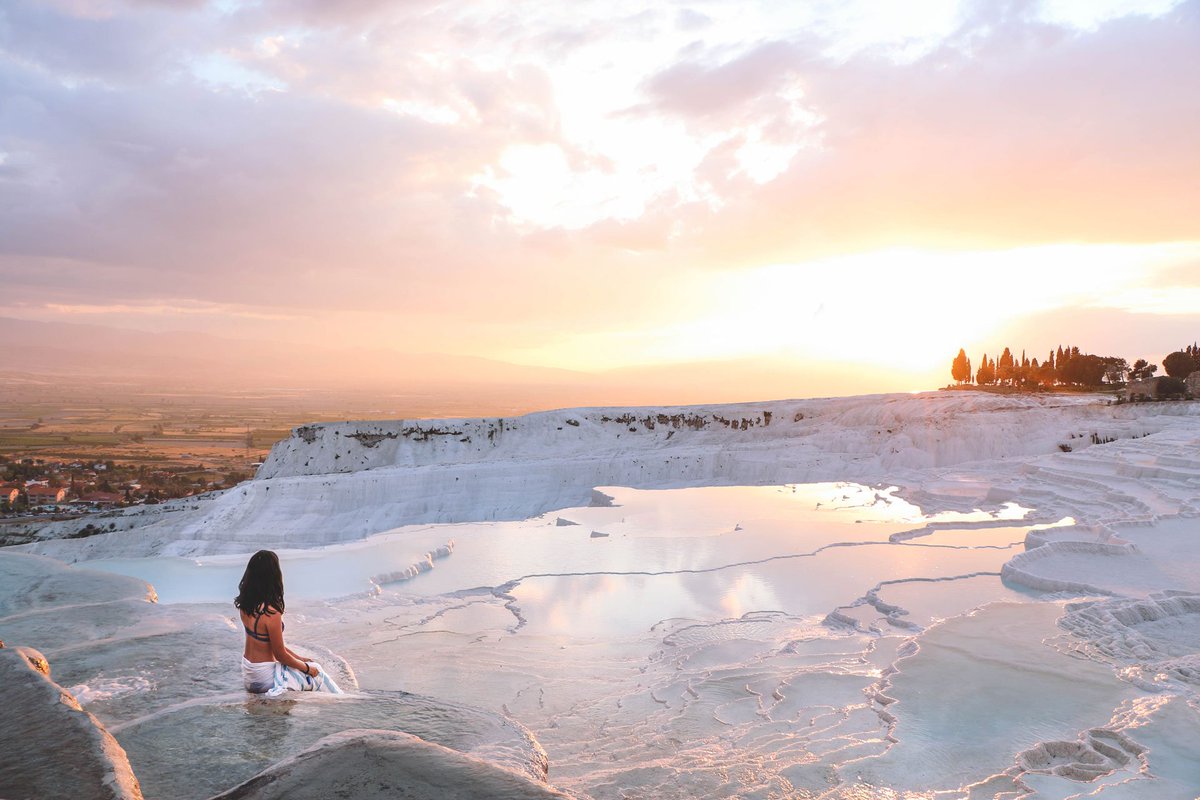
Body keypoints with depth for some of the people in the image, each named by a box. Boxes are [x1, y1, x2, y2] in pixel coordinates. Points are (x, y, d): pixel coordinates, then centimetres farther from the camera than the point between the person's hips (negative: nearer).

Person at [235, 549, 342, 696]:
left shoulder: (246, 604, -3)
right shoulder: (271, 613, -29)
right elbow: (280, 655, -18)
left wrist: (299, 658, 13)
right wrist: (307, 668, -1)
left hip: (248, 674, 8)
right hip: (265, 677, -8)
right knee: (316, 672, 12)